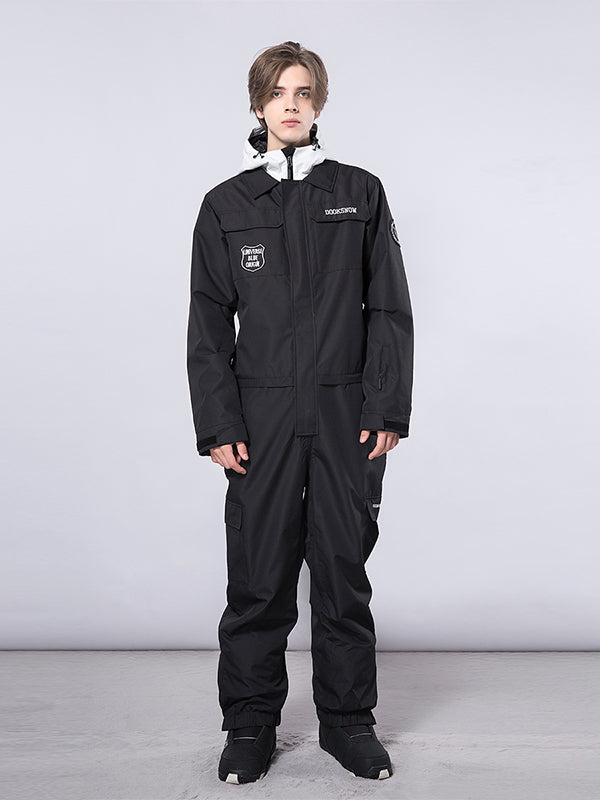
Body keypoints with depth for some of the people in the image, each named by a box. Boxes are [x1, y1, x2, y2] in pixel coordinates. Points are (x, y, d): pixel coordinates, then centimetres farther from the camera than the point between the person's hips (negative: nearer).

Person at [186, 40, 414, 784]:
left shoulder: (360, 193, 7)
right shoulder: (226, 205, 7)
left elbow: (390, 310, 4)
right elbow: (208, 324, 5)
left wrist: (387, 409, -3)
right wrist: (218, 424, -3)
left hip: (346, 416, 0)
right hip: (262, 415, 0)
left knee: (344, 570, 7)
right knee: (258, 576, 3)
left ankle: (347, 719, 22)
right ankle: (250, 723, 20)